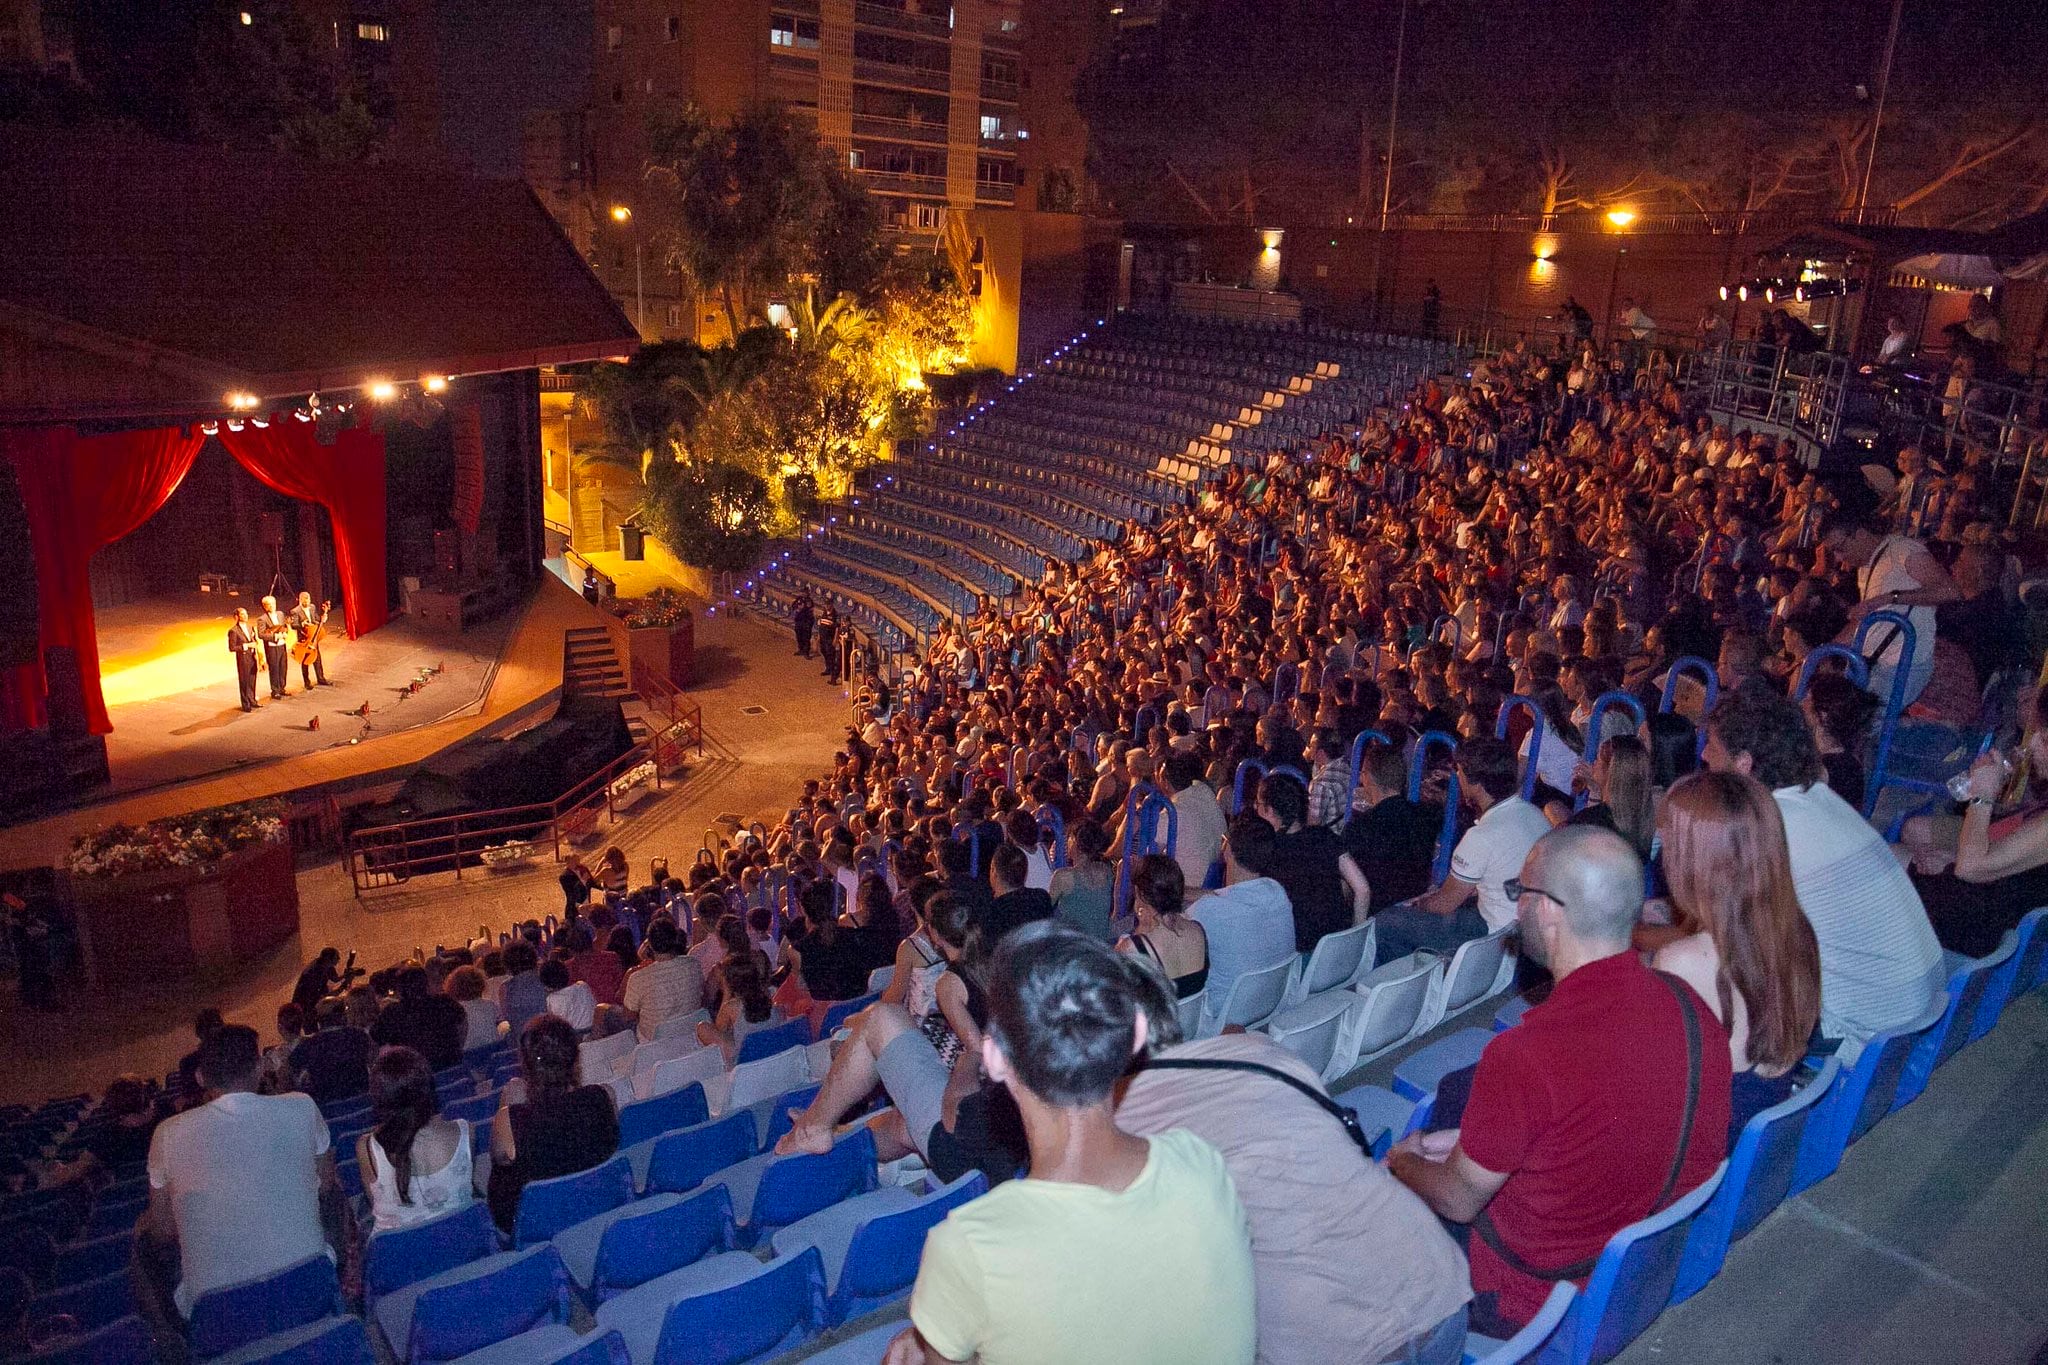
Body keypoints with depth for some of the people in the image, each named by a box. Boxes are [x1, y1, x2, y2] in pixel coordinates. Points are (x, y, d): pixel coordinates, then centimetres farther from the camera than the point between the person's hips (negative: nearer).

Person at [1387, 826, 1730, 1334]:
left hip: (1539, 1302, -6)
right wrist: (1469, 1142, 10)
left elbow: (1458, 1201, -16)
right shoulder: (1692, 1006, -12)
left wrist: (1403, 1162, 5)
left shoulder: (1523, 1055, -35)